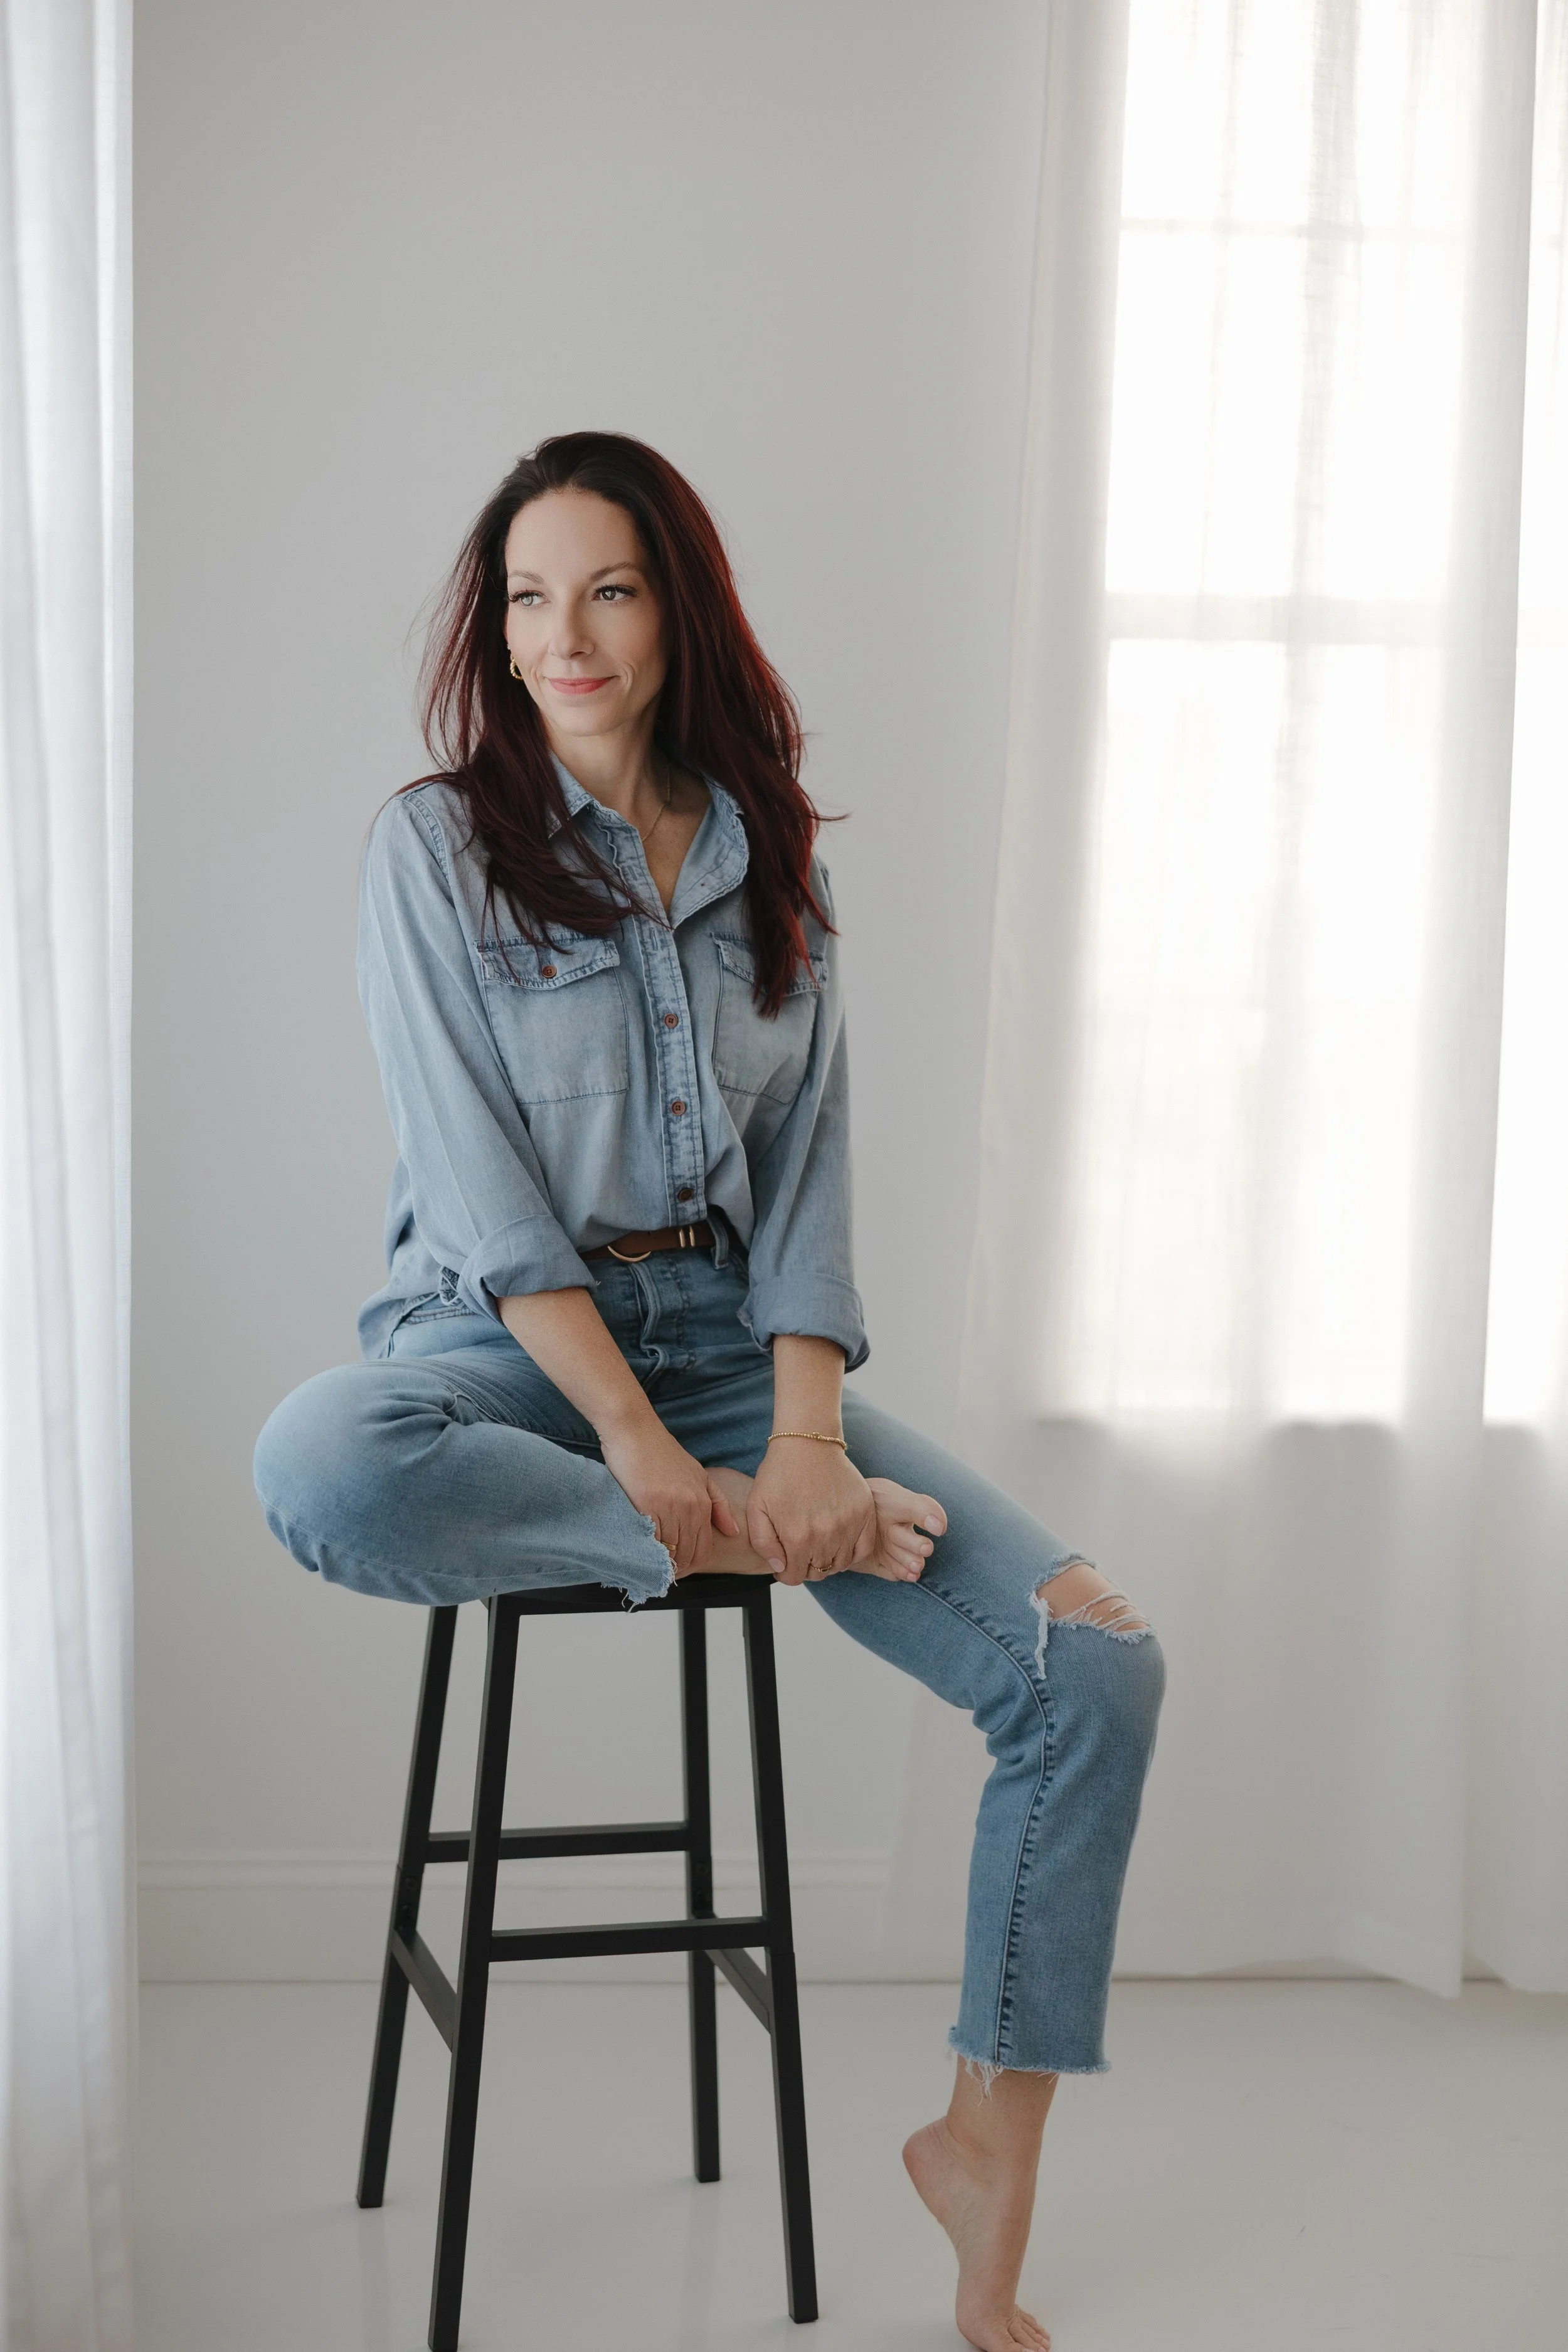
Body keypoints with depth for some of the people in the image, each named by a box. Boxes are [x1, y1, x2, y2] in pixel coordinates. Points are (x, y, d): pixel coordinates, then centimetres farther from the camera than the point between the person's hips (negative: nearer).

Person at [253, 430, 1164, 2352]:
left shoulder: (771, 858, 10)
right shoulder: (437, 842, -2)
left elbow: (809, 1166, 5)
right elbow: (475, 1177, -11)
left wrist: (804, 1430, -12)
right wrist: (640, 1442, -21)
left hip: (731, 1330, 3)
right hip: (506, 1333, -3)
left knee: (1095, 1667, -16)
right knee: (321, 1470, -41)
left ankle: (986, 2153, -2)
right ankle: (749, 1545, -20)